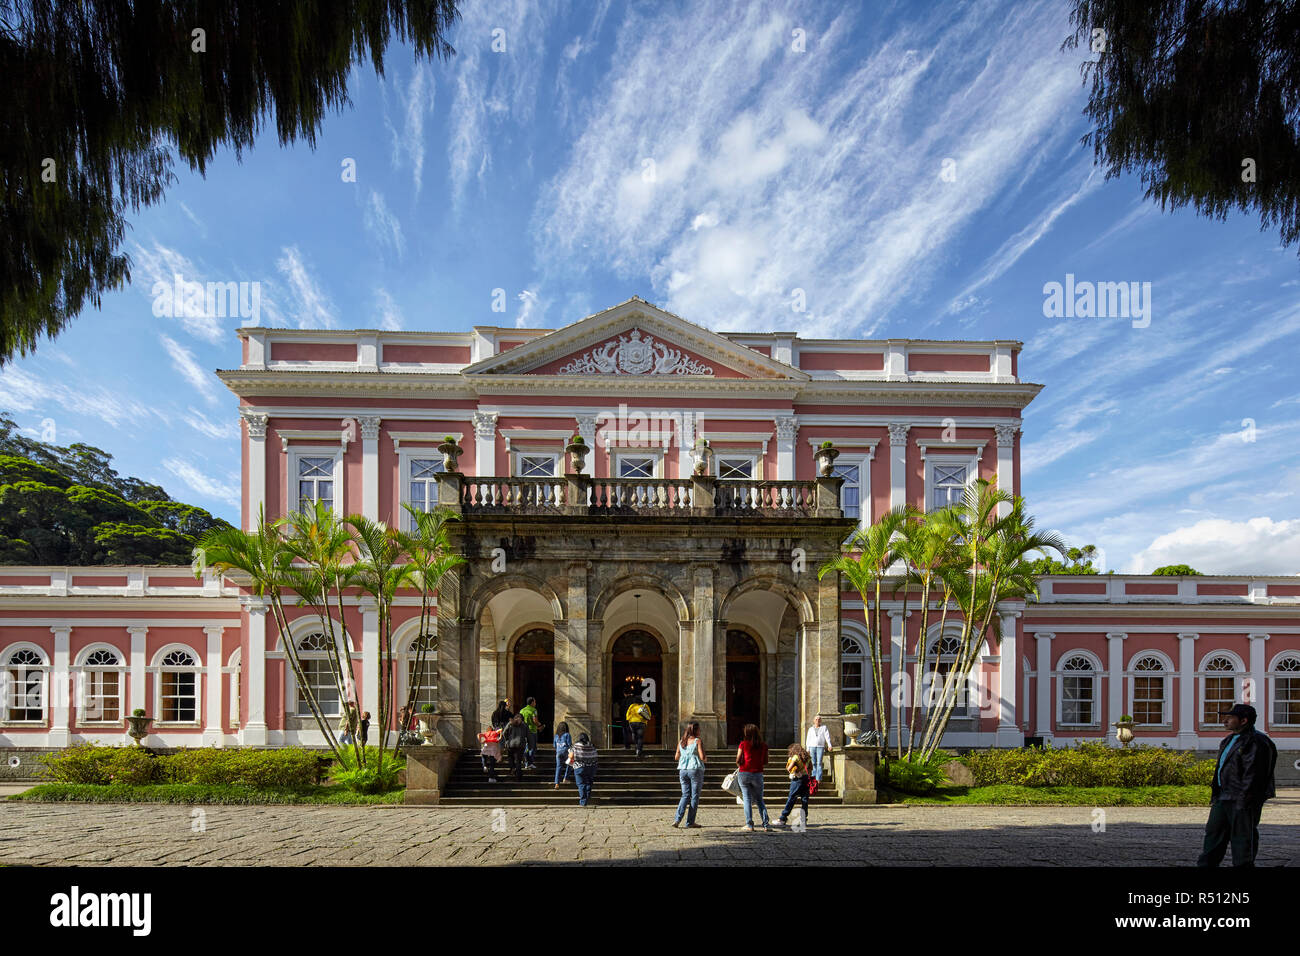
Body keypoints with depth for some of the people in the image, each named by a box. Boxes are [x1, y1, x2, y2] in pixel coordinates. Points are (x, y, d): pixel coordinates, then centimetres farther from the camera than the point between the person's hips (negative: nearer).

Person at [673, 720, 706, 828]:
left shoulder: (681, 742, 9)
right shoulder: (698, 741, -7)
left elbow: (677, 757, 13)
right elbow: (702, 757, -13)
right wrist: (706, 759, 8)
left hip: (682, 770, 5)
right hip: (695, 770, -5)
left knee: (685, 795, 12)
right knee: (694, 796, 4)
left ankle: (678, 819, -4)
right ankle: (690, 822, 4)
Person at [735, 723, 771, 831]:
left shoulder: (743, 744, -6)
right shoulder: (763, 746, 2)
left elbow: (738, 760, -8)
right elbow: (765, 762, 6)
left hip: (744, 773, -2)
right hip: (758, 774, 2)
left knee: (747, 799, 6)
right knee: (759, 799, 14)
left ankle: (749, 825, 2)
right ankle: (766, 824, 6)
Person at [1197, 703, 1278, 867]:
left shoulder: (1256, 742, -14)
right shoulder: (1230, 740, 17)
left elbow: (1254, 775, -19)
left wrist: (1243, 801, -21)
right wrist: (1215, 794, 19)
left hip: (1243, 800, -10)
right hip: (1224, 798, 10)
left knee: (1242, 838, 0)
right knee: (1214, 832, 11)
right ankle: (1205, 864, 17)